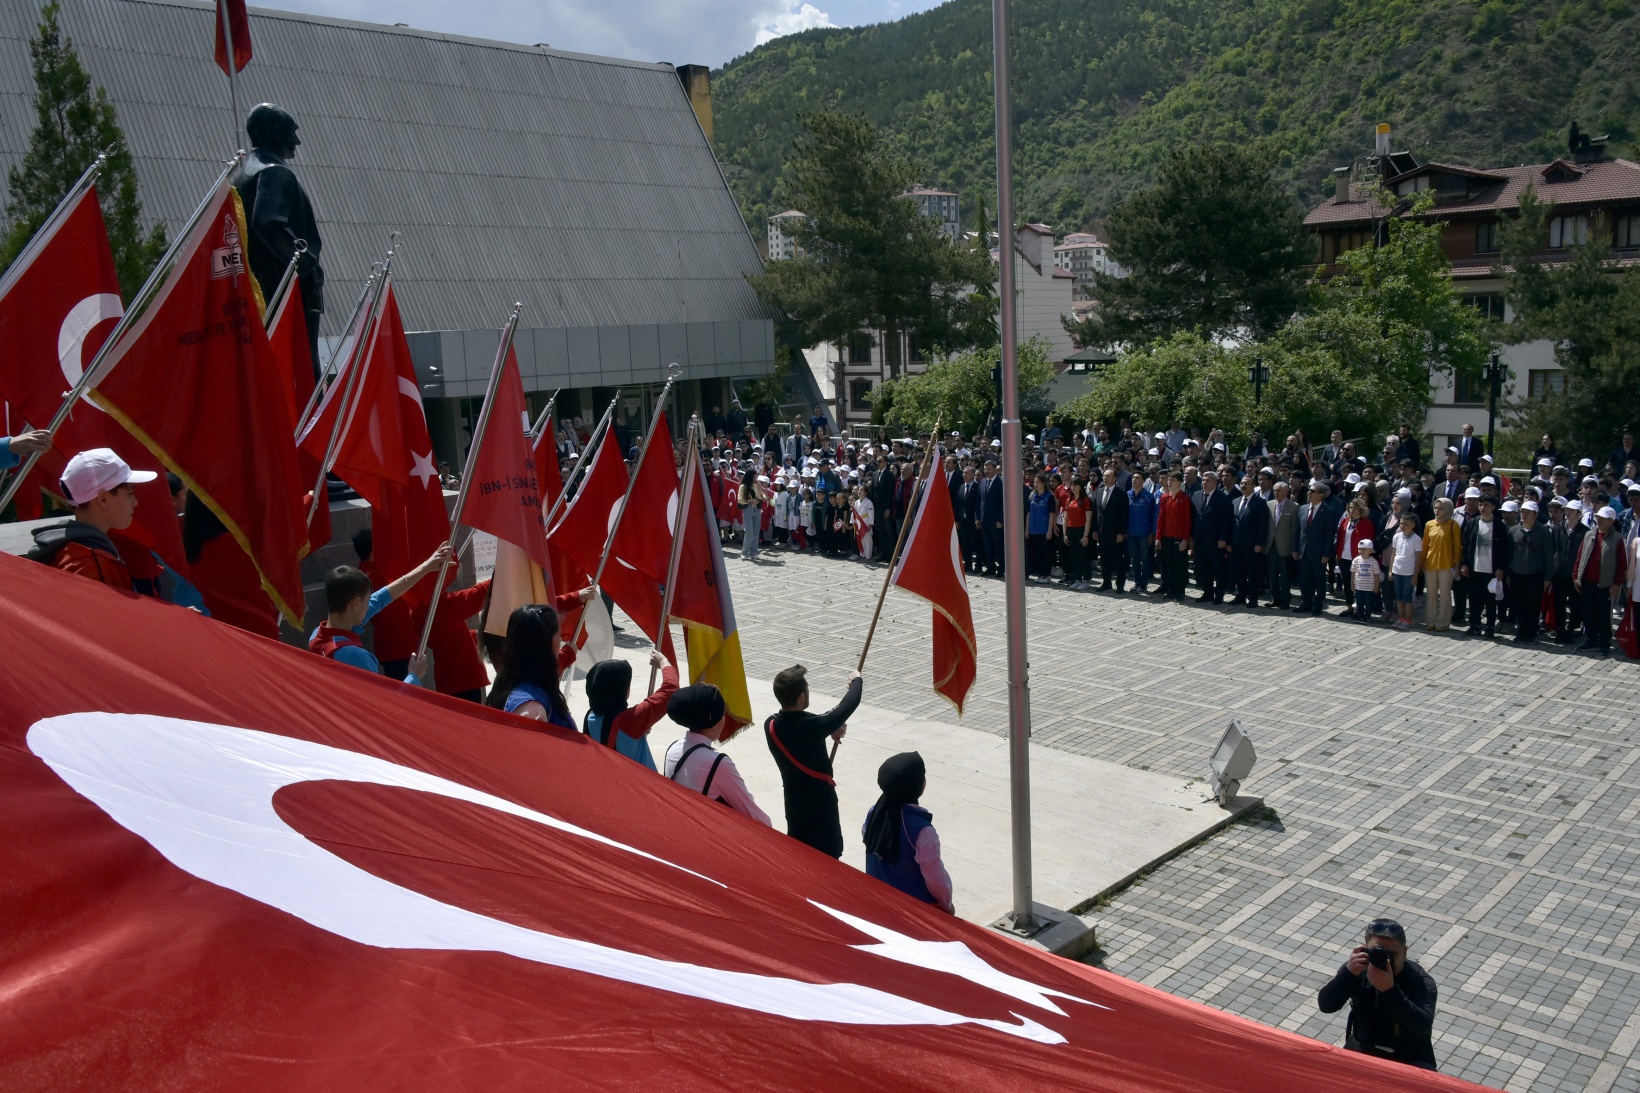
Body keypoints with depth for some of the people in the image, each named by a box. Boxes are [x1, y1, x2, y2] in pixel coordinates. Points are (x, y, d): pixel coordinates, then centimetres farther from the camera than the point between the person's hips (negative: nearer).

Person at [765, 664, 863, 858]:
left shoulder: (771, 726, -10)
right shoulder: (813, 726, -29)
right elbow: (850, 704, -17)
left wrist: (829, 731, 5)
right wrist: (856, 681, 1)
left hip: (793, 800, 6)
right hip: (820, 800, -6)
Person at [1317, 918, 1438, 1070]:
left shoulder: (1421, 981, -19)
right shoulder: (1359, 970, -12)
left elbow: (1422, 1026, -35)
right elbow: (1326, 1006, -22)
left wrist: (1390, 990, -46)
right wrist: (1348, 972, -37)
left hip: (1409, 1058, -2)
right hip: (1362, 1049, 2)